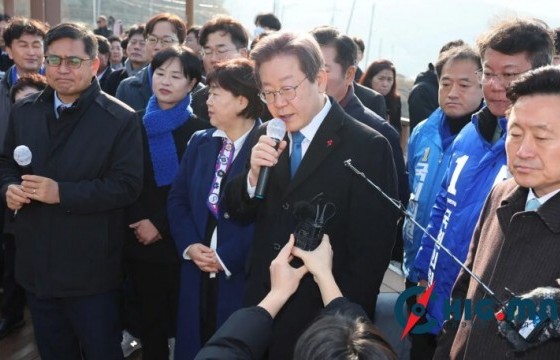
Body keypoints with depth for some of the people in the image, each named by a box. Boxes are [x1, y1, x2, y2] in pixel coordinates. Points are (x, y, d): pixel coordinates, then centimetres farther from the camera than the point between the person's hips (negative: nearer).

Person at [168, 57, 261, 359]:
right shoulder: (199, 142, 9)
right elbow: (177, 199, 9)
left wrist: (226, 257, -15)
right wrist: (190, 246, -6)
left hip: (243, 274, -5)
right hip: (197, 271, 6)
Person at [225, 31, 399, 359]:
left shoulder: (367, 147, -15)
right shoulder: (266, 138, 1)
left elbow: (371, 251, -14)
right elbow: (237, 211, 5)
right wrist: (254, 173, -14)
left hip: (322, 319, -5)